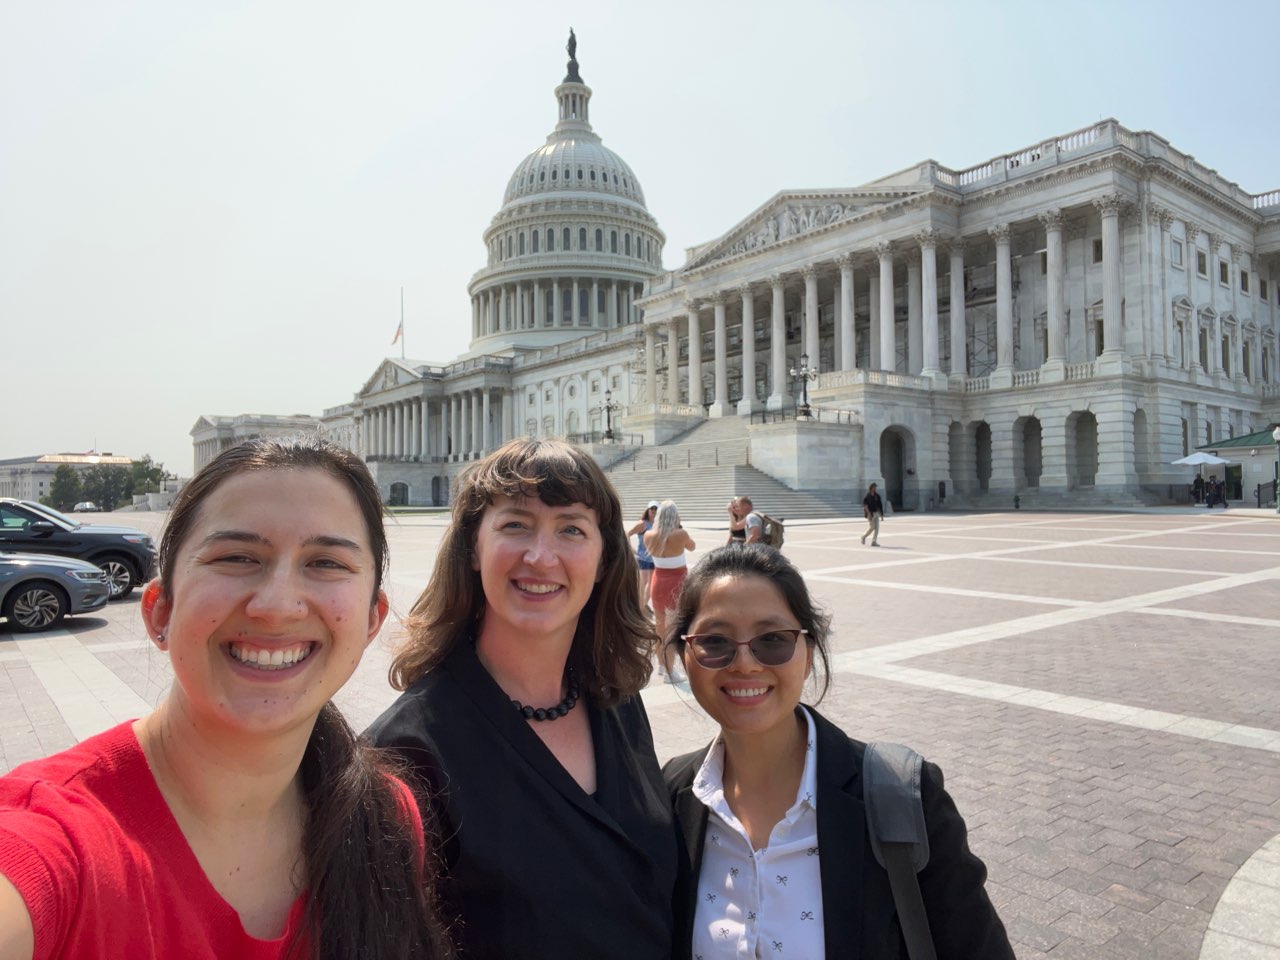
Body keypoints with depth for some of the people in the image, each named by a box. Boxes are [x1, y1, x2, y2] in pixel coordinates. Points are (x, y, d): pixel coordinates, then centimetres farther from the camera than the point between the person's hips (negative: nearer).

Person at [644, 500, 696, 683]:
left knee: (660, 625, 19)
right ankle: (669, 671, 3)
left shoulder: (648, 536, -7)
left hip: (659, 583, 4)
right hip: (678, 583, -4)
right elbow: (692, 547, 4)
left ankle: (662, 664, 34)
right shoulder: (681, 534, -17)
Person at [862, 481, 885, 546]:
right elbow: (865, 505, -17)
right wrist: (869, 513, -26)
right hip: (870, 513, -7)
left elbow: (879, 506, 14)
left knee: (877, 528, 0)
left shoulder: (877, 496, 10)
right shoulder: (867, 496, -9)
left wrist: (881, 515, 12)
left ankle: (874, 542, 3)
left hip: (876, 513, 7)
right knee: (872, 527, -11)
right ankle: (864, 537, 11)